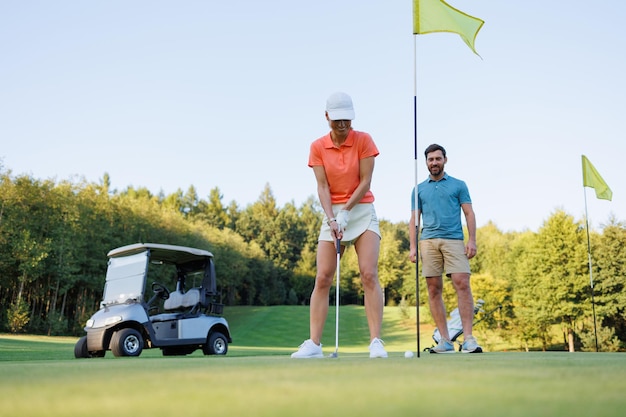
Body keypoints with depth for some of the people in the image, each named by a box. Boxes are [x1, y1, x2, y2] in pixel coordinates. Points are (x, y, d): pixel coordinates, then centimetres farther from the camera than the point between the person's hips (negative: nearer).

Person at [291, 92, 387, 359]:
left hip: (362, 211, -2)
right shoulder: (318, 147, 2)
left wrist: (345, 211, -14)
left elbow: (365, 181, -7)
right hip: (332, 214, 2)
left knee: (369, 274, -13)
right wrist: (331, 218, -17)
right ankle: (313, 344, -5)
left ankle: (376, 342, -12)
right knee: (322, 278, -6)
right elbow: (322, 187, -4)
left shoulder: (364, 140, -3)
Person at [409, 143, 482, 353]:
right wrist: (413, 246, 5)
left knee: (462, 284, -15)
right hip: (428, 241, 2)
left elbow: (469, 214, 8)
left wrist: (472, 240, -4)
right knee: (434, 289, -1)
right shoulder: (419, 189, 17)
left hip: (454, 240, -2)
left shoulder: (458, 185, 12)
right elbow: (414, 219, 15)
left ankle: (468, 338, -12)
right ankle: (445, 340, 3)